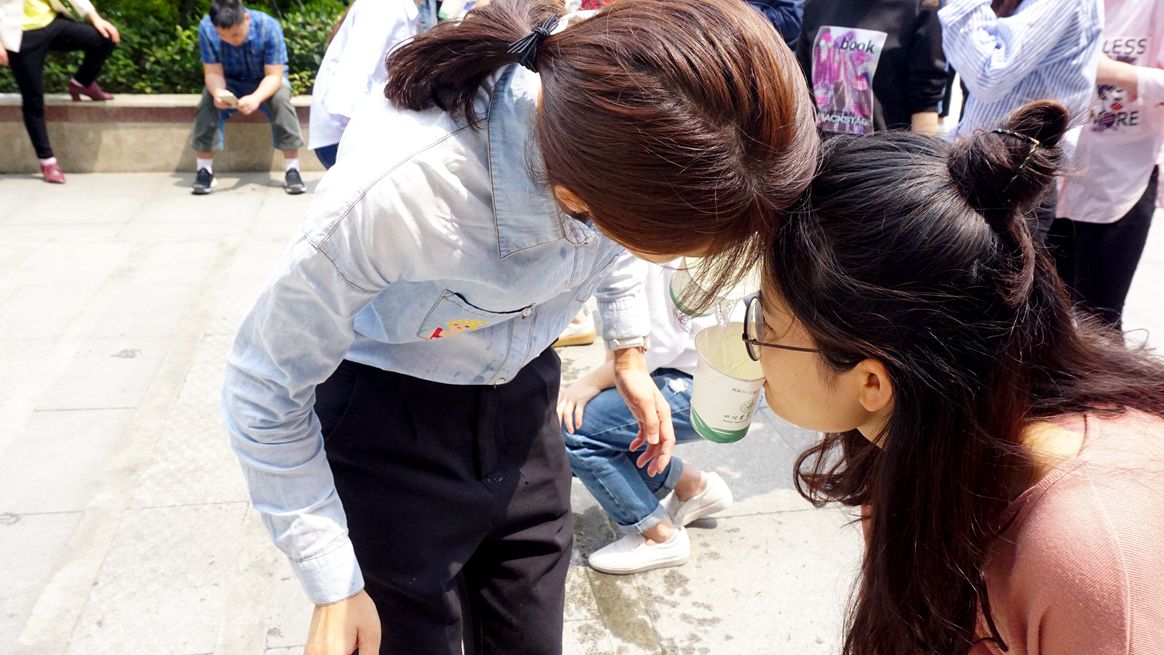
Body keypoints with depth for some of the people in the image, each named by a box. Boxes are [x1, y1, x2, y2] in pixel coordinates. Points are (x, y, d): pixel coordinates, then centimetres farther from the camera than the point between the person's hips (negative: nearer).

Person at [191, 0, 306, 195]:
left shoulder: (268, 27, -28)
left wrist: (256, 97, -47)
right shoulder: (206, 28, -24)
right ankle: (204, 169, -17)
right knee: (208, 101, -28)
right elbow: (213, 72, -20)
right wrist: (218, 92, -44)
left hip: (266, 81, -1)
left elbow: (274, 75, -27)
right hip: (229, 83, 2)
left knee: (281, 99, -32)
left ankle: (292, 169, -24)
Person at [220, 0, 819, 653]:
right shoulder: (394, 195, -37)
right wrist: (335, 588, -15)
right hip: (388, 424, -4)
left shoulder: (621, 102, -22)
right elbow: (264, 389, -20)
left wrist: (631, 353, 7)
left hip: (522, 396, 4)